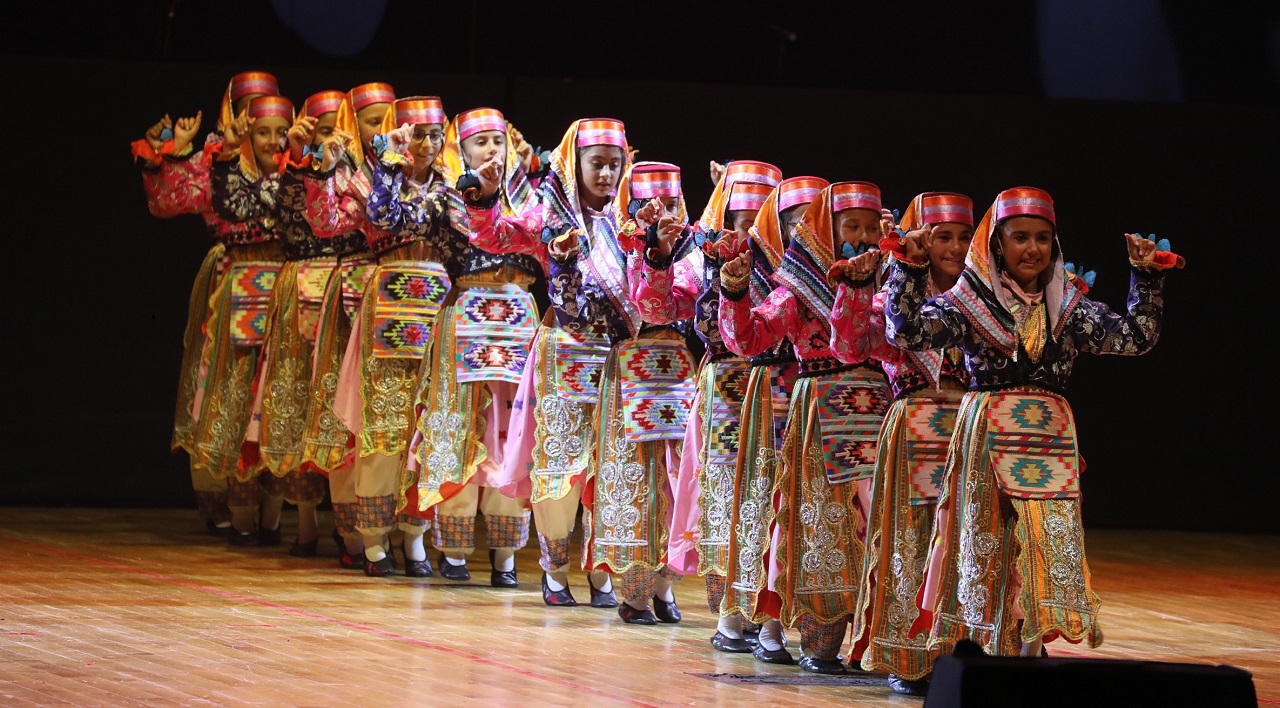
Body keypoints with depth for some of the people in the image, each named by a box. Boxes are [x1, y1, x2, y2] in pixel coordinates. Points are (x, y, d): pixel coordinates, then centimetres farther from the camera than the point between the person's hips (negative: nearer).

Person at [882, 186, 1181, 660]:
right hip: (988, 438, -3)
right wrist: (910, 268, -18)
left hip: (1052, 442, 3)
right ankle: (980, 655, 4)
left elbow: (1135, 337, 3)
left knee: (1046, 547, -2)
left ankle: (1027, 649, 4)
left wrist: (1146, 278, -4)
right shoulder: (970, 301, 1)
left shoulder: (1069, 307, 11)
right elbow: (908, 332, -11)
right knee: (989, 547, -3)